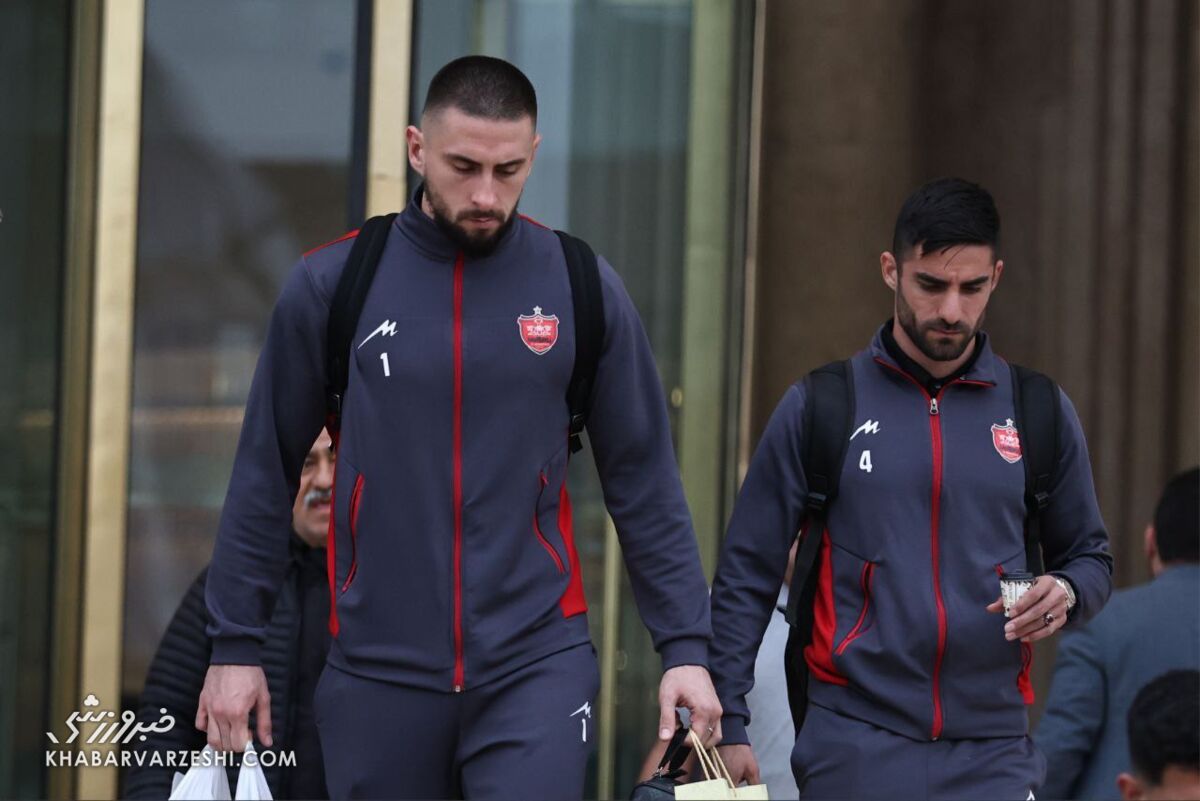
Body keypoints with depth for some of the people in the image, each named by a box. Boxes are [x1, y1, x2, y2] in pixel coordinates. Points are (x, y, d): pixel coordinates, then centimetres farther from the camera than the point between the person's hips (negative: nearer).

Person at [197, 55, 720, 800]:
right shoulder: (333, 285, 0)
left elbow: (644, 480, 5)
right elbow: (265, 473, 6)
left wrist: (686, 644, 0)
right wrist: (237, 642, 5)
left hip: (538, 663, -1)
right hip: (378, 673, 1)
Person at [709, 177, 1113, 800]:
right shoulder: (819, 407, 4)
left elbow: (1089, 556, 19)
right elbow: (746, 573, 5)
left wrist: (1066, 592, -5)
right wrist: (728, 724, -1)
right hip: (855, 746, -1)